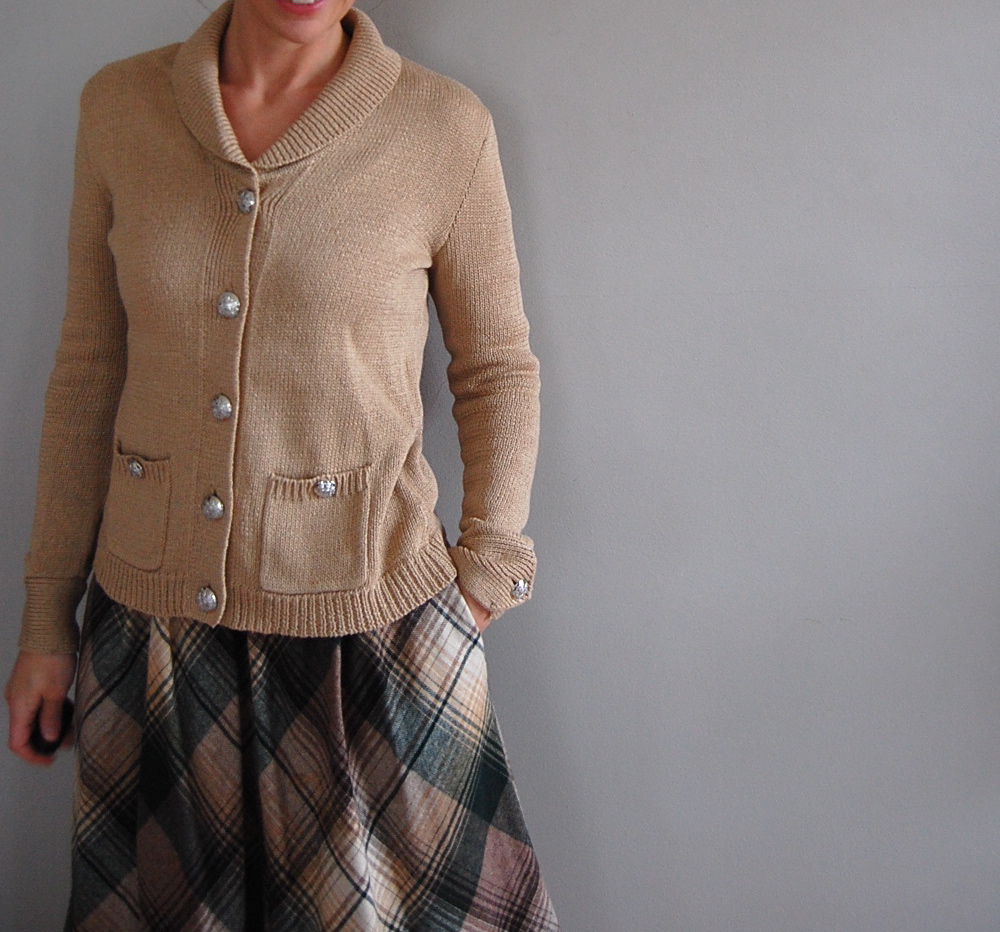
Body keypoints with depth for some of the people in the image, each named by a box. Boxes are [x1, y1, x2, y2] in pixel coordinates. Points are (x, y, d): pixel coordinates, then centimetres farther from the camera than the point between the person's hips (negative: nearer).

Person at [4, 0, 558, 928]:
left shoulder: (445, 127, -7)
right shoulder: (118, 105, 1)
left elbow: (497, 369, 3)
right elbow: (89, 370, 5)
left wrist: (486, 572, -5)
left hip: (365, 614, -2)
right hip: (154, 605, 3)